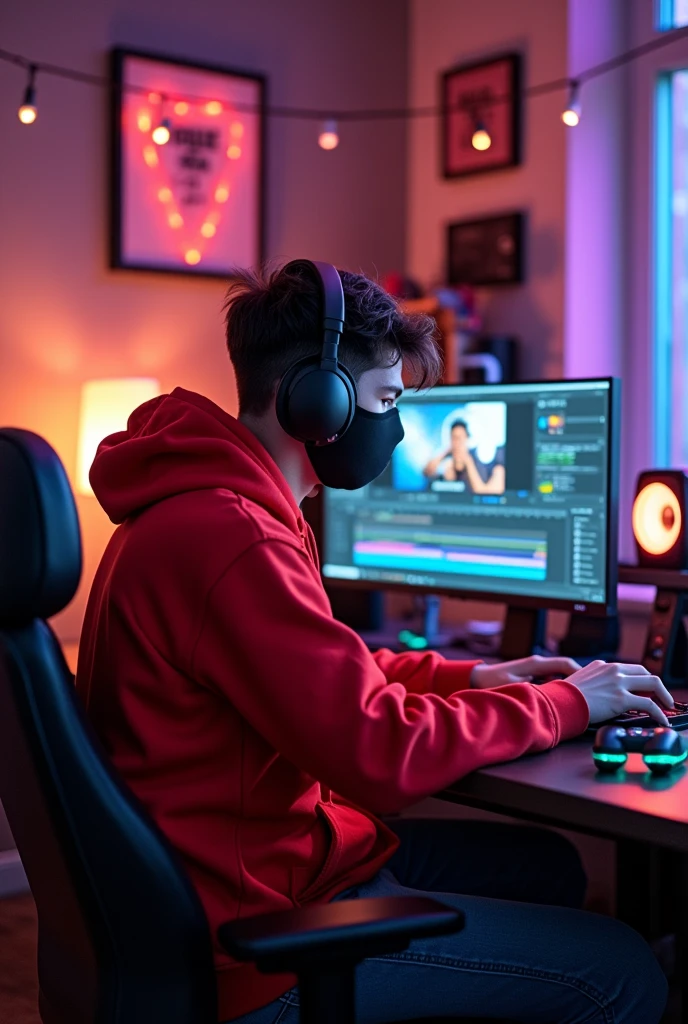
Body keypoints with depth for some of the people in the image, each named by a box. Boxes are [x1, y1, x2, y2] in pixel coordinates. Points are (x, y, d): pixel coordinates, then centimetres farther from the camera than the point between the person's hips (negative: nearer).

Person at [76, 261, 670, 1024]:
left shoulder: (207, 503, 10)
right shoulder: (231, 539, -26)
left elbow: (328, 676, 20)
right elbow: (381, 753, -25)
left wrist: (469, 676, 9)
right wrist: (563, 704, -11)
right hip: (262, 935, -11)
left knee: (548, 865, 19)